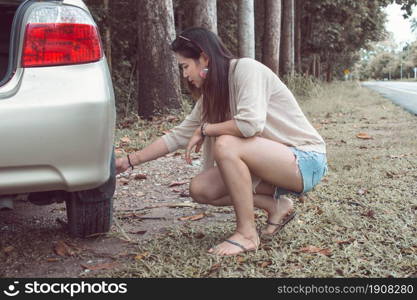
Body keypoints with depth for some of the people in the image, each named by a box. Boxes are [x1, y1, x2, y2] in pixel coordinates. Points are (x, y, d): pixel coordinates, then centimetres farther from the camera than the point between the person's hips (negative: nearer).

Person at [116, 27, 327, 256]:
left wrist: (205, 129, -16)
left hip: (306, 160, -8)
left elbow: (251, 123, -31)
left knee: (226, 144, -30)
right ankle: (276, 206, 7)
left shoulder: (246, 69, -17)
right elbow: (178, 136, 12)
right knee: (200, 189, -4)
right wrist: (129, 161, 9)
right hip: (272, 160, 8)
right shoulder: (210, 95, 8)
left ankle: (247, 234, -18)